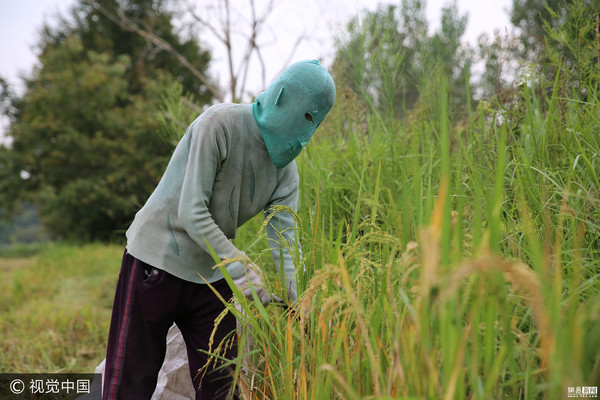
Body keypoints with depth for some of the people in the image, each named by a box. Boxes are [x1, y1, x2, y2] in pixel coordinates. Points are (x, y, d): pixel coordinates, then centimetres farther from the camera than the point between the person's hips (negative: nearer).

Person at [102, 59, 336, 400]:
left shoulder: (285, 166, 1)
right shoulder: (219, 125, -18)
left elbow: (285, 237, -4)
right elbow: (192, 213, -23)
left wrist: (295, 303, -18)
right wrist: (243, 268, -29)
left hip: (212, 275, 6)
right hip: (156, 257, -6)